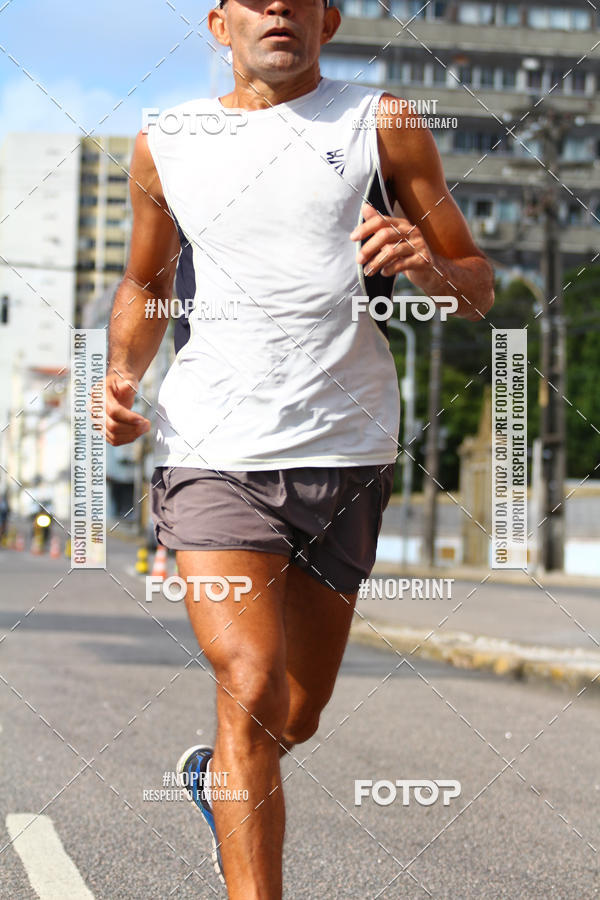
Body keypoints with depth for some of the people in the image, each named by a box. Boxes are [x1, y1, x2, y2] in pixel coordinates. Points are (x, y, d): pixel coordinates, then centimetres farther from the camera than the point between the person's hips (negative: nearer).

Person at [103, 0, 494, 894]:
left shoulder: (384, 124, 4)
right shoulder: (164, 144, 9)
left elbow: (478, 291, 7)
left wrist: (432, 266, -16)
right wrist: (122, 373, 5)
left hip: (346, 452, 1)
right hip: (213, 451, -1)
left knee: (299, 712, 12)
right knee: (252, 691, -18)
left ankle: (213, 774, 45)